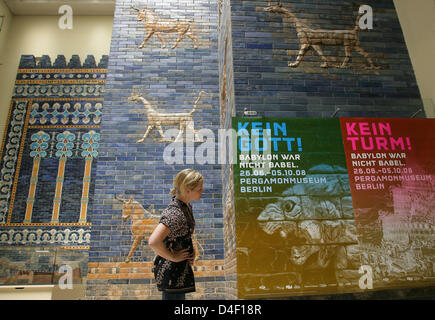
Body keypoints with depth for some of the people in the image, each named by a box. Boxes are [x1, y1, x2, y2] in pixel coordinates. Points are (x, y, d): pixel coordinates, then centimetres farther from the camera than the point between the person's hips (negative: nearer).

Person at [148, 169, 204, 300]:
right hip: (171, 271, -9)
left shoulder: (186, 206, 3)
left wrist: (191, 250, 8)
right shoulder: (174, 213, -26)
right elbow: (153, 242, -36)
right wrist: (173, 257, -22)